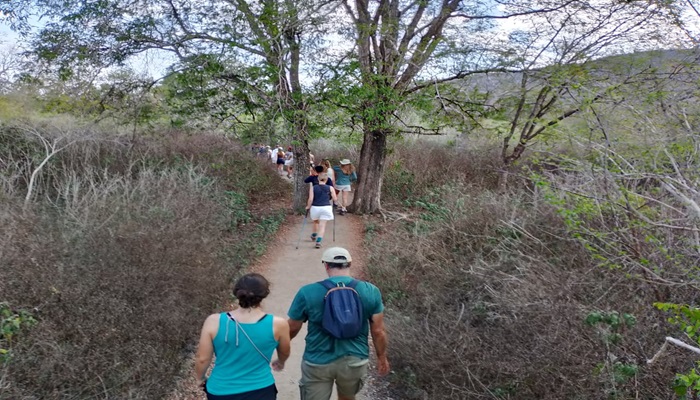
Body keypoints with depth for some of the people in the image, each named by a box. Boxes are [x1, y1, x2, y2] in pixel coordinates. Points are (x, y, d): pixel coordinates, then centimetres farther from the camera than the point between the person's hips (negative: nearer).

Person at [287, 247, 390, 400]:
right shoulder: (371, 291, -9)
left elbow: (292, 329, -2)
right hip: (355, 360, 2)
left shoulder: (307, 293, -13)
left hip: (318, 362, -2)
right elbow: (378, 331, -3)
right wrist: (382, 357, 14)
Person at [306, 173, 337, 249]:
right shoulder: (330, 188, 0)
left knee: (316, 222, 26)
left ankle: (314, 236, 43)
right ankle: (318, 242, -10)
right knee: (322, 225, 1)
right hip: (326, 208, -1)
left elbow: (310, 199, -8)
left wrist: (308, 206, 7)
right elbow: (335, 199, -1)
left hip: (315, 207, 1)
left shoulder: (313, 187, -2)